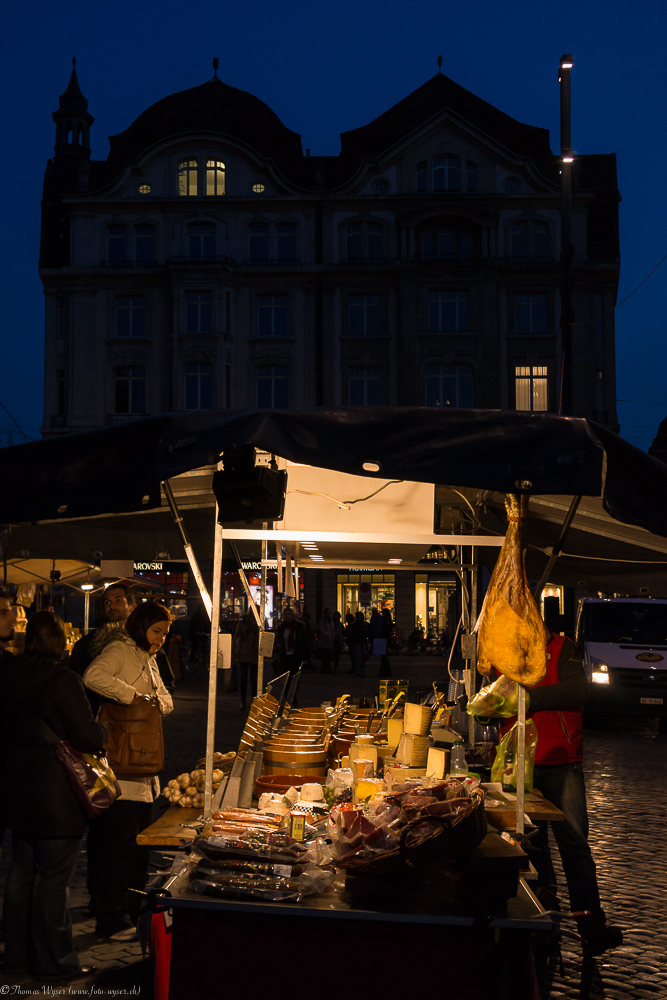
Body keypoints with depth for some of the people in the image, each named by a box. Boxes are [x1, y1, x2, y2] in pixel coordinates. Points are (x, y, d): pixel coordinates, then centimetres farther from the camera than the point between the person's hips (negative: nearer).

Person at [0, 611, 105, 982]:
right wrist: (102, 728, 3)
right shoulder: (63, 680, -19)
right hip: (57, 795, -7)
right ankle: (55, 962, 12)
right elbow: (89, 739, -17)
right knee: (53, 879, 2)